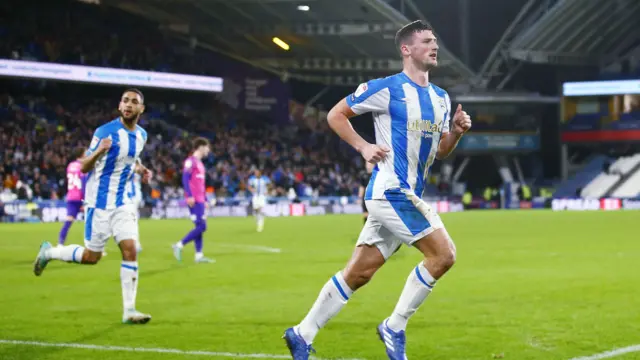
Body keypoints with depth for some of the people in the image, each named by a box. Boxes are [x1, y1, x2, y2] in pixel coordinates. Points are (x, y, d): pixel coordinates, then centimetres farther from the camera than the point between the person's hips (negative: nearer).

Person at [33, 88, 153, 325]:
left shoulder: (141, 135, 5)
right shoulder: (105, 132, -15)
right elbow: (84, 167, -12)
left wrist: (140, 169, 5)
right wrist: (99, 151, -32)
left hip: (123, 202, 5)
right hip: (99, 201, -5)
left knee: (130, 251, -8)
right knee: (91, 257, 3)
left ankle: (129, 310, -4)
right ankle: (49, 252, 29)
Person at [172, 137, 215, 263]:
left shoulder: (199, 163, 21)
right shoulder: (191, 161, -7)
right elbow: (185, 179, -16)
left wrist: (205, 200, 23)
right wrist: (189, 196, -23)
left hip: (200, 200, 10)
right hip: (194, 200, -10)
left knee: (200, 227, 8)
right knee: (201, 226, -13)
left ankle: (199, 255, 9)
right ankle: (179, 245, -6)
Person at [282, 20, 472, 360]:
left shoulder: (441, 98, 15)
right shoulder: (386, 88, -7)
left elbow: (440, 151, 21)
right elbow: (335, 115, 0)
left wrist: (456, 132, 2)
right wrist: (363, 146, -11)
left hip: (407, 195, 8)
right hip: (391, 189, -8)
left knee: (359, 272, 8)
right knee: (443, 255, -14)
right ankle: (394, 328, -2)